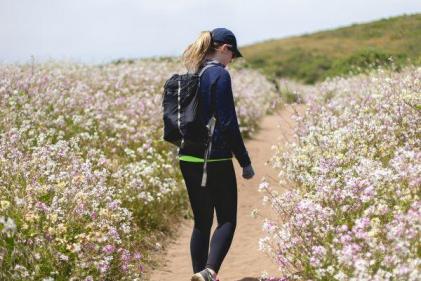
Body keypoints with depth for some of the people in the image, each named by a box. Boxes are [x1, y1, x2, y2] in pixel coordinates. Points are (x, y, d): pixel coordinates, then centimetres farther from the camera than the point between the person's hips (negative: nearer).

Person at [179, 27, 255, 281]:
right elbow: (228, 123, -15)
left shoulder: (190, 76, 10)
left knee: (202, 222, 15)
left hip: (188, 160, 7)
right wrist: (246, 162, -8)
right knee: (227, 221, 0)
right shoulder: (220, 75, -12)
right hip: (215, 160, -7)